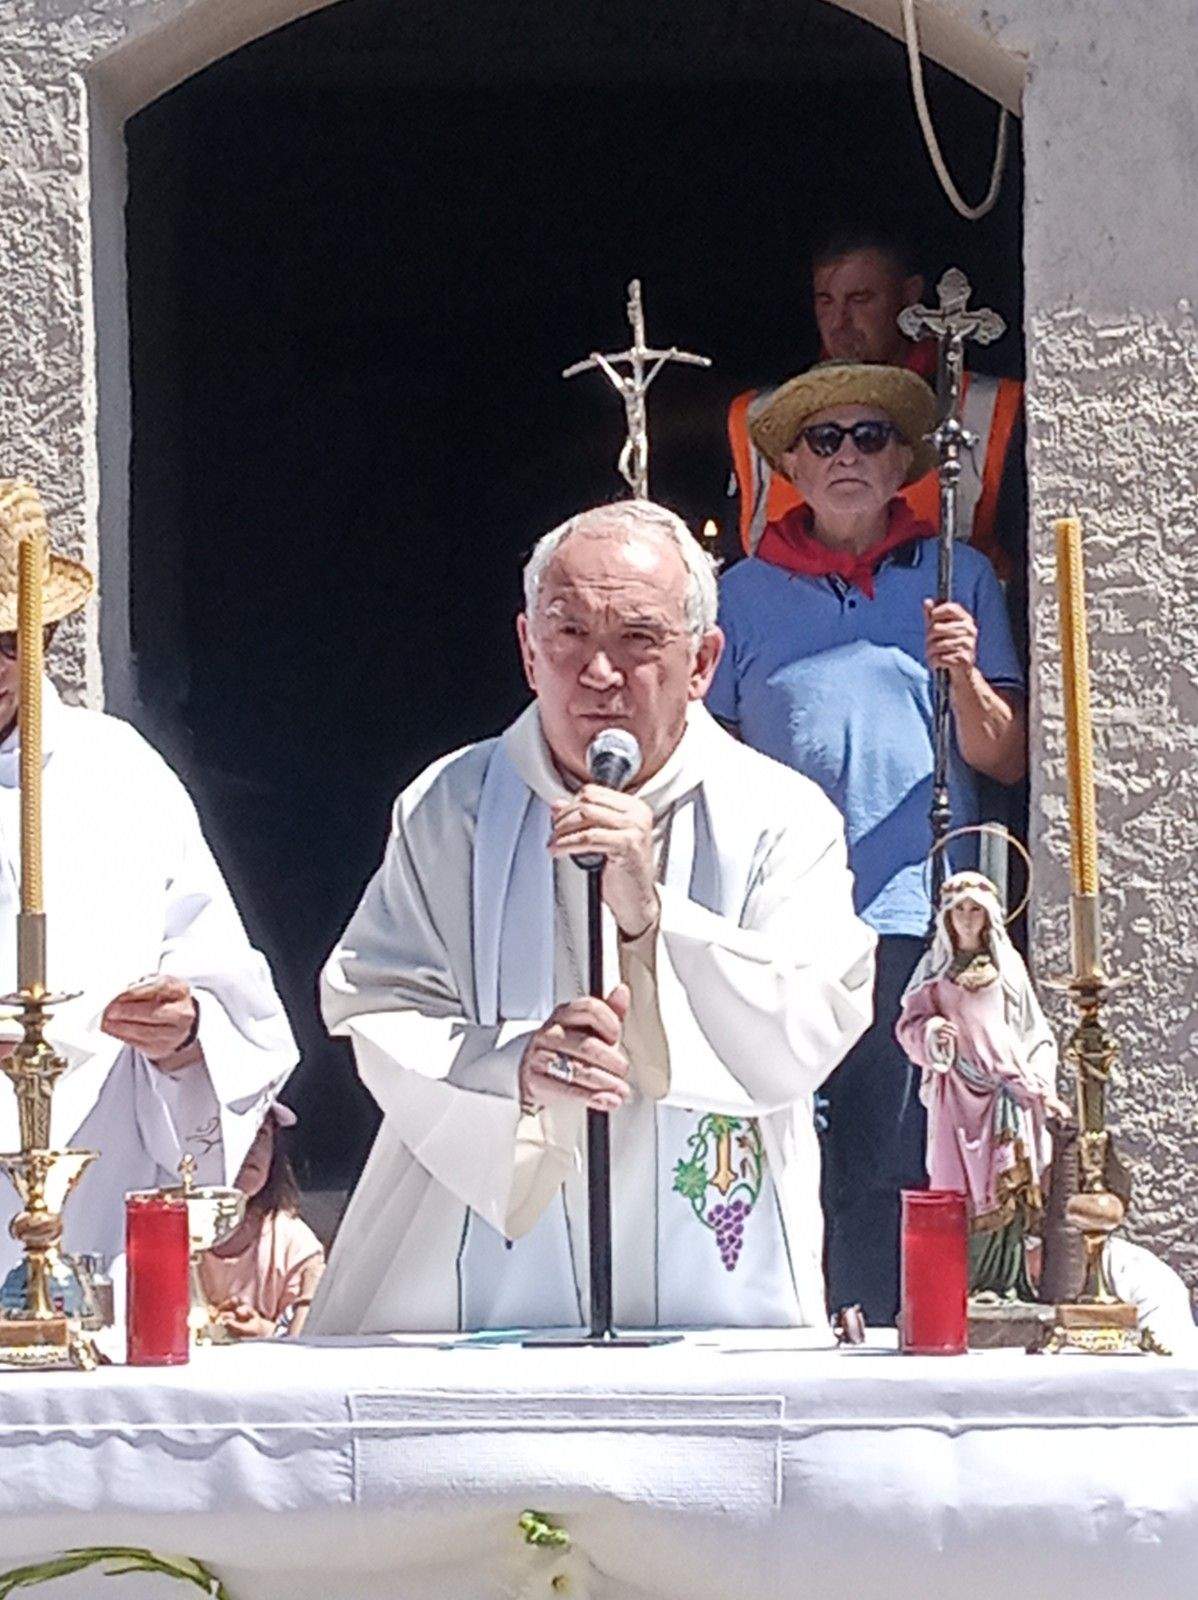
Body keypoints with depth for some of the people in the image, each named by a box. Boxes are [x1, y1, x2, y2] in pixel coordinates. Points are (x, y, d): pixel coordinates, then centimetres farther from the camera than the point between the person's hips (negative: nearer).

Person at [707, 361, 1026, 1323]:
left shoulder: (958, 578, 12)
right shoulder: (744, 595, 14)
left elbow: (1006, 760, 9)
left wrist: (965, 676, -10)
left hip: (919, 919, -1)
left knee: (901, 1173, -4)